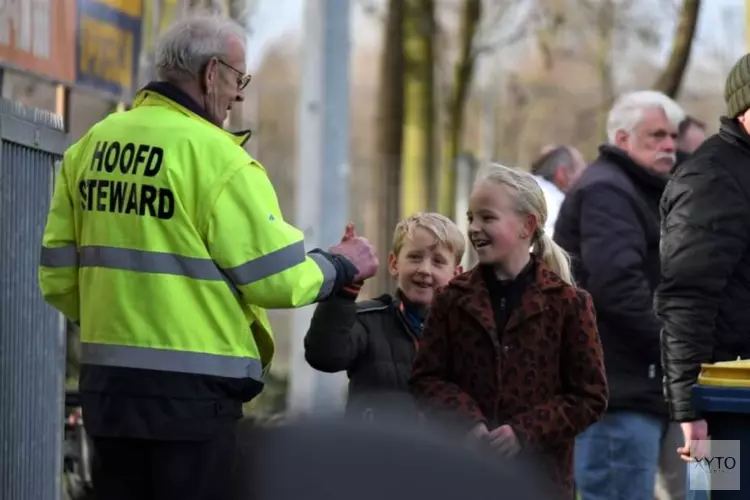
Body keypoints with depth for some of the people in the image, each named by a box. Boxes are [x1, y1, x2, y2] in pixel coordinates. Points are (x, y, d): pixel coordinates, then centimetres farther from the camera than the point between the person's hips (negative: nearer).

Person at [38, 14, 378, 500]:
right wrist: (341, 267, 7)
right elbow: (277, 276, -12)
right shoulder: (215, 154, -13)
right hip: (191, 389, -6)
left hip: (106, 382, 6)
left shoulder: (91, 146, 7)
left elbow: (58, 274, 10)